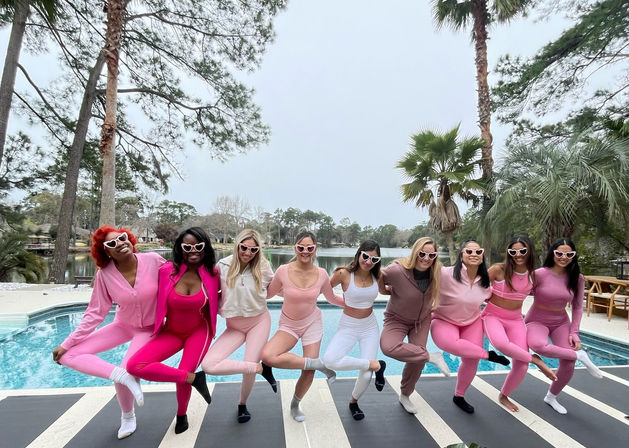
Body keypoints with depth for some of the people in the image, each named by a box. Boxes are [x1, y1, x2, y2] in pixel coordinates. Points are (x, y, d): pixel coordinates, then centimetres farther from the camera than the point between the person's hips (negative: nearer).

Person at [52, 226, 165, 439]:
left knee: (124, 375, -14)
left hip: (150, 328, -3)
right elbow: (95, 313, -9)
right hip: (123, 325, 4)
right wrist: (67, 343, -9)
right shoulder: (104, 275, -18)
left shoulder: (153, 260, -25)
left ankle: (128, 417, 20)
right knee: (67, 355, -9)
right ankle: (124, 375, -13)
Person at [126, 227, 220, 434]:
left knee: (183, 375, -8)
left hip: (199, 332, -1)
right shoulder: (167, 270, -14)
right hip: (171, 332, 2)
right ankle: (195, 378, -7)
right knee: (135, 366, -17)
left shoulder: (212, 274, -13)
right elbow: (159, 300, 4)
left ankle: (181, 415, 28)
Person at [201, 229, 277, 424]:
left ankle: (242, 405, 36)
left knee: (249, 369, 0)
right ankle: (261, 367, 0)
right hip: (234, 326, 2)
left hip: (259, 321, -1)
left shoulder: (263, 267, -12)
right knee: (208, 365, -15)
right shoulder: (223, 265, -12)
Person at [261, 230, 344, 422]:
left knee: (309, 374, 3)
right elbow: (269, 293, 0)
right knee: (268, 356, -28)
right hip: (288, 325, -1)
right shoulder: (283, 271, -17)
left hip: (312, 323, 1)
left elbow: (331, 298, 6)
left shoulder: (321, 274, -12)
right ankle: (319, 364, -12)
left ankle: (295, 406, 37)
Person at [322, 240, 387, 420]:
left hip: (370, 327, 2)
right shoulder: (344, 274, -18)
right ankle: (375, 365, -6)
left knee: (366, 376, -4)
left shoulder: (377, 275, -6)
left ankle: (353, 401, 33)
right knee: (329, 360, -28)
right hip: (347, 327, -2)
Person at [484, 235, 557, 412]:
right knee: (501, 343, -39)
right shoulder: (499, 269, -16)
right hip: (492, 316, -4)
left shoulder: (533, 275, -2)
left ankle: (503, 396, 23)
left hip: (516, 320, 4)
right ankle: (536, 360, -12)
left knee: (521, 366, -4)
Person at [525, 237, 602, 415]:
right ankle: (580, 355, -13)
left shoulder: (577, 278, -5)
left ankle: (551, 397, 26)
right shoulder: (540, 274, -18)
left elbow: (577, 307, 3)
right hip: (537, 320, -4)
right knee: (538, 345, -37)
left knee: (568, 366, -1)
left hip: (561, 323, 4)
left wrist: (574, 332, -2)